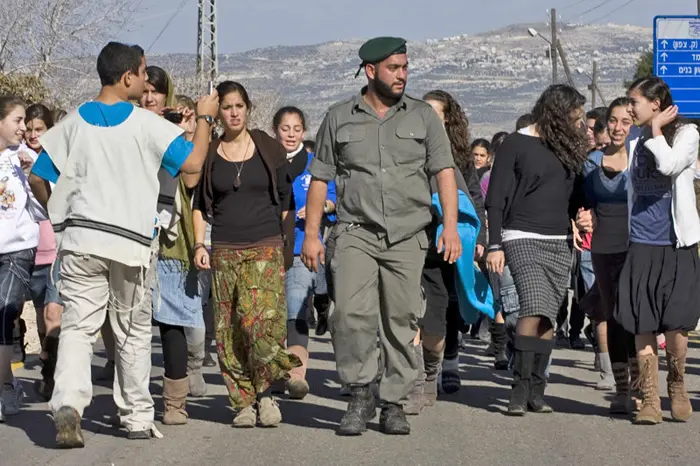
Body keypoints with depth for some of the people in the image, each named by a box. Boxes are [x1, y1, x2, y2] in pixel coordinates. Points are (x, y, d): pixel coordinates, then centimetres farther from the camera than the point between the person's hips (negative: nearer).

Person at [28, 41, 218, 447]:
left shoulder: (74, 123, 4)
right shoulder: (147, 124, -7)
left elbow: (38, 177, 7)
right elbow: (193, 162, -7)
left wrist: (59, 214, 23)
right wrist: (205, 119, 7)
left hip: (80, 238, 2)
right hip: (133, 242, -2)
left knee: (78, 326, 0)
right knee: (134, 332, 12)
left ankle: (68, 403, -22)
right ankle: (138, 416, 20)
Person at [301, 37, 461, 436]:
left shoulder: (423, 116, 9)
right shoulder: (339, 118, 8)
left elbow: (445, 171, 5)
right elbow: (320, 178, 11)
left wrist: (451, 227, -6)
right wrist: (311, 234, 4)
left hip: (408, 235, 1)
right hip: (356, 232, -1)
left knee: (401, 320, 1)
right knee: (351, 312, -17)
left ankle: (394, 404, 11)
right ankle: (360, 395, -4)